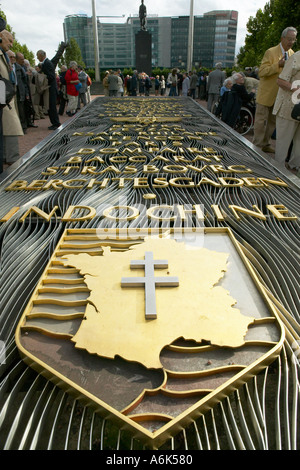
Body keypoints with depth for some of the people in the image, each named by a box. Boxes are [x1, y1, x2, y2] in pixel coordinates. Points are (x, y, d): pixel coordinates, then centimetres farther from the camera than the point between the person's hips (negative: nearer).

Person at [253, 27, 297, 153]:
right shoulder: (271, 52, -9)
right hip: (266, 94, -7)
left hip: (280, 94, 7)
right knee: (261, 121, -3)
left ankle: (266, 144, 23)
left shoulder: (292, 54, 11)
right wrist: (278, 65, -28)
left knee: (272, 122, 12)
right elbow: (262, 72, -18)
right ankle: (257, 145, 5)